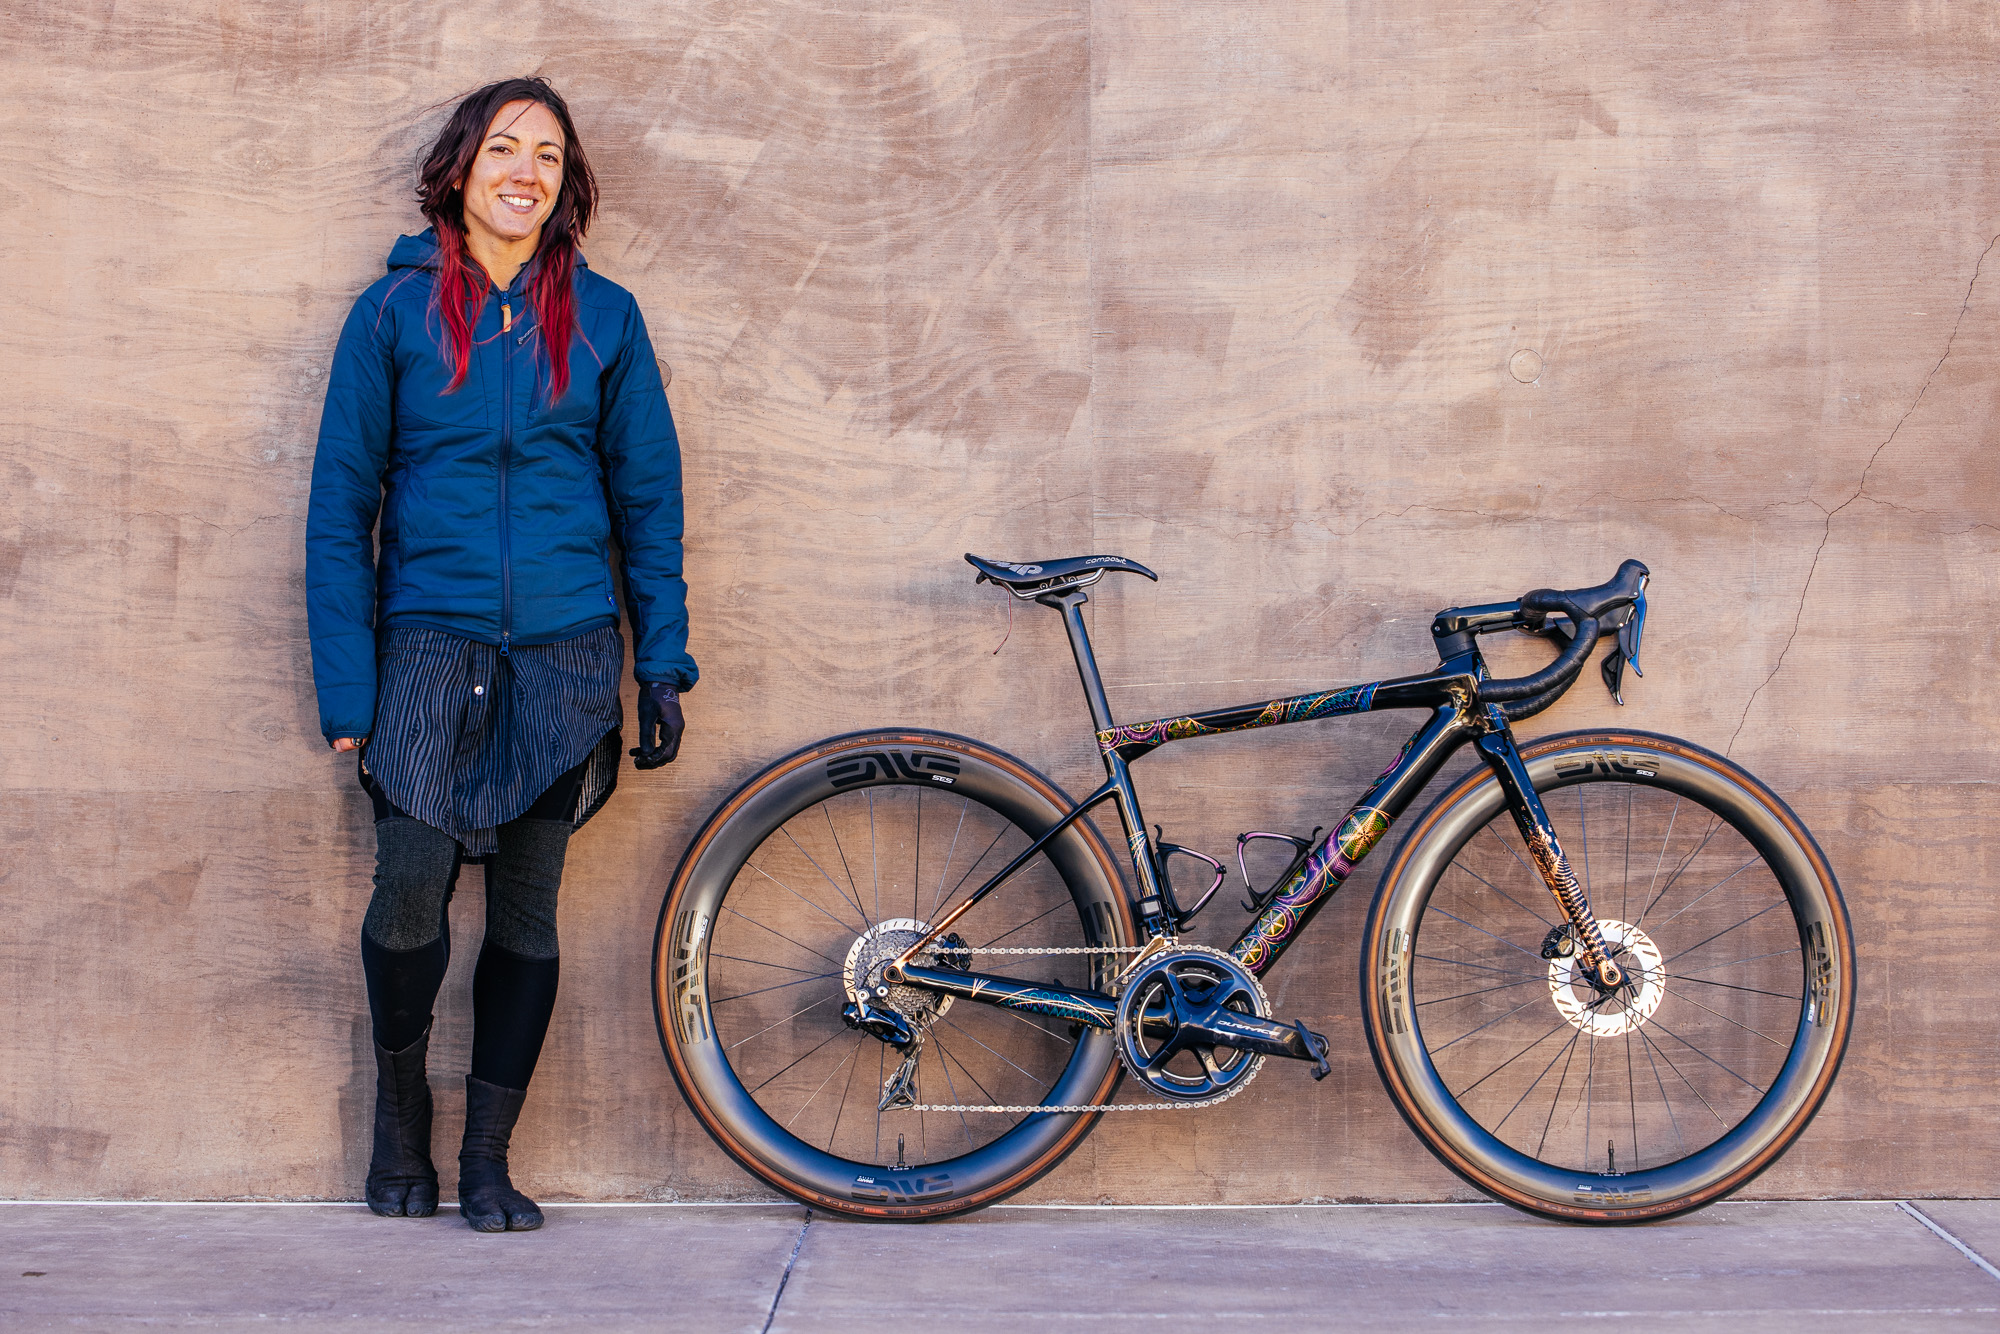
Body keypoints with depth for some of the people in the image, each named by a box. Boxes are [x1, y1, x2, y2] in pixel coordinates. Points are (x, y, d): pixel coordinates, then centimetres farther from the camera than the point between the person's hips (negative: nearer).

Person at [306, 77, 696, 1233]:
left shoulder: (603, 317, 8)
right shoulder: (396, 310, 5)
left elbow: (649, 497, 11)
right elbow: (342, 504, 5)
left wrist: (664, 663, 5)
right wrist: (346, 687, -1)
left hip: (565, 650, 1)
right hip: (430, 641, -1)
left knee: (528, 909, 4)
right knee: (411, 889, -13)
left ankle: (488, 1158, 18)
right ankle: (400, 1102, 16)